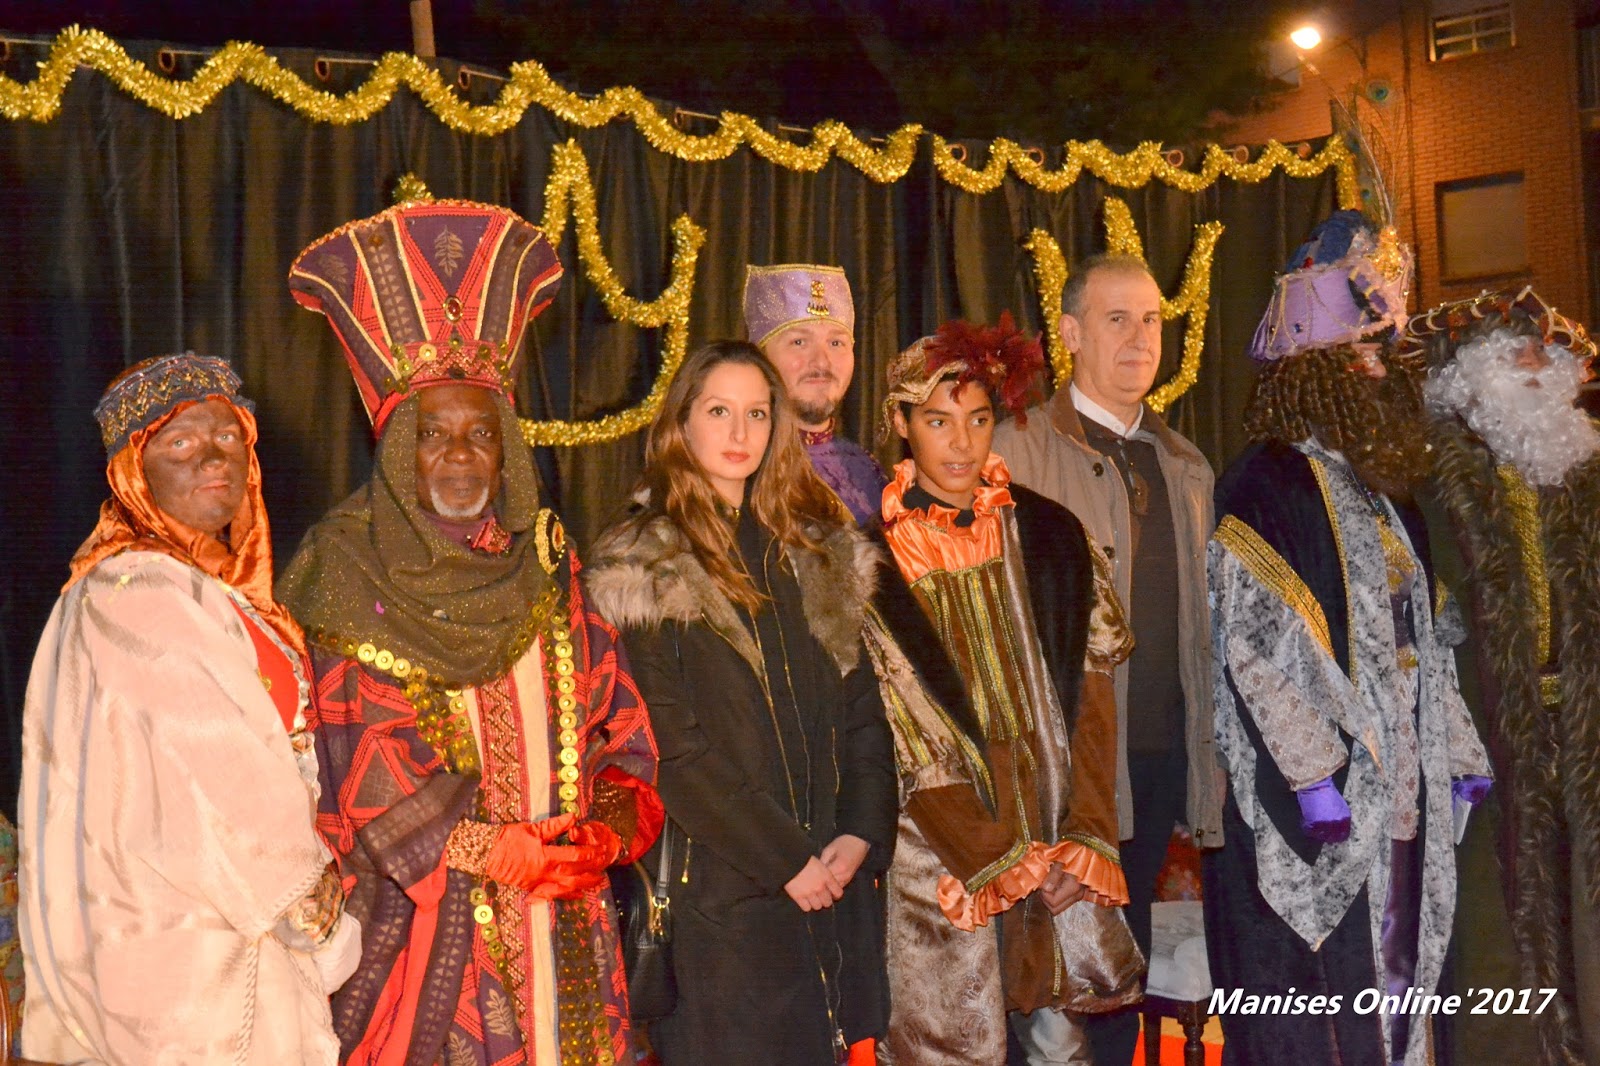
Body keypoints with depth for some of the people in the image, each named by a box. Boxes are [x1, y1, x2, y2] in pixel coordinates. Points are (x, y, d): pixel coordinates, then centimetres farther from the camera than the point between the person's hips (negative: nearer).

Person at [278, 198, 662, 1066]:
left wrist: (612, 823, -10)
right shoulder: (344, 579, -3)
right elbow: (354, 764, -10)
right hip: (417, 921, -3)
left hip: (563, 922, 4)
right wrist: (489, 850, -15)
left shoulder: (546, 565, 9)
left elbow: (618, 721, 7)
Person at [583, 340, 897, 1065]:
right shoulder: (646, 567, -4)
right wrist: (784, 858, -14)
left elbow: (862, 706, 10)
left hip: (834, 871, 5)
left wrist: (862, 833, -5)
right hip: (722, 887, -5)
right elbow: (671, 745, -11)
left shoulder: (820, 552, 13)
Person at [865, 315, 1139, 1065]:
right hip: (946, 854, -2)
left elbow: (1091, 700, 3)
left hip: (1060, 848, 3)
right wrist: (1008, 863, -10)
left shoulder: (1051, 538, 5)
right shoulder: (878, 558, -4)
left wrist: (1084, 841, -8)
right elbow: (905, 737, -6)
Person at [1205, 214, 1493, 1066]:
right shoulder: (1266, 486, -11)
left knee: (1395, 984, 13)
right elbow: (1256, 650, -18)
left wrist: (1458, 753, 15)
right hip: (1321, 804, -8)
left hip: (1402, 794, 8)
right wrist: (1314, 775, -21)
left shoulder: (1380, 488, 15)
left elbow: (1423, 641, 19)